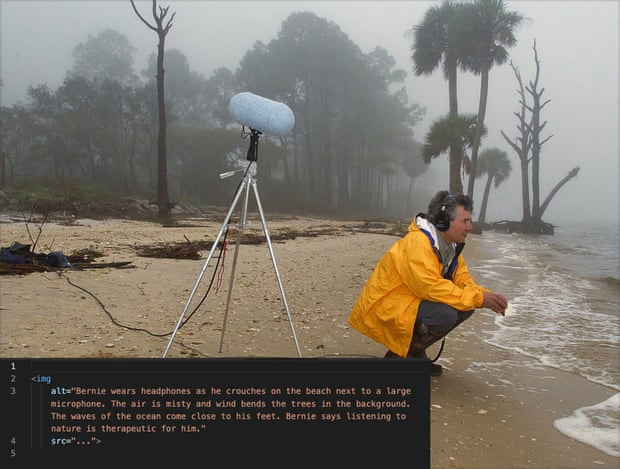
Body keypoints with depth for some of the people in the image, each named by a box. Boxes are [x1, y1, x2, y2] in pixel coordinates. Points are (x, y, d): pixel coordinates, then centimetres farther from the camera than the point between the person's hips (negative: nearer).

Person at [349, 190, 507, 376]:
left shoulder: (451, 245, 9)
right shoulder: (417, 242, -22)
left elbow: (464, 282, 6)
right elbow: (431, 287, -30)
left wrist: (486, 296, -15)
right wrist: (477, 298, -26)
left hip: (411, 303, 10)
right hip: (384, 309, -10)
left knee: (465, 307, -2)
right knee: (445, 313, -29)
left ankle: (415, 352, 9)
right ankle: (397, 356, -8)